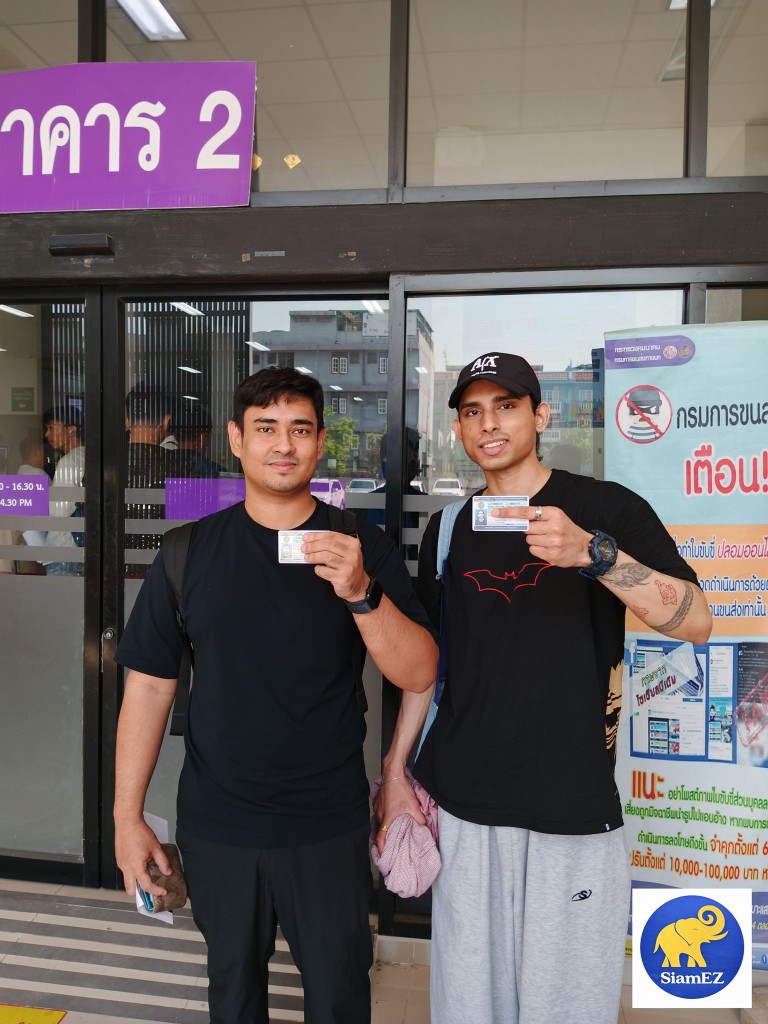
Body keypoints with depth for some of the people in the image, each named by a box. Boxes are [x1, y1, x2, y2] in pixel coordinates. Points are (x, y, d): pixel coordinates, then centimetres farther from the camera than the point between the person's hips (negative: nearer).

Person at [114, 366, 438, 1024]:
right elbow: (149, 684, 1)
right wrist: (128, 815, 1)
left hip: (329, 825, -1)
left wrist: (360, 592, -28)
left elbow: (420, 674, -12)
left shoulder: (363, 546, -6)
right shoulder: (191, 550, -3)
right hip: (215, 822, 1)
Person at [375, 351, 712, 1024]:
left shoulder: (608, 508, -5)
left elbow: (695, 622, -15)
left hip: (573, 809, -3)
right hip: (462, 803, 3)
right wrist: (395, 774, 8)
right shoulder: (449, 528, 6)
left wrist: (592, 552, -30)